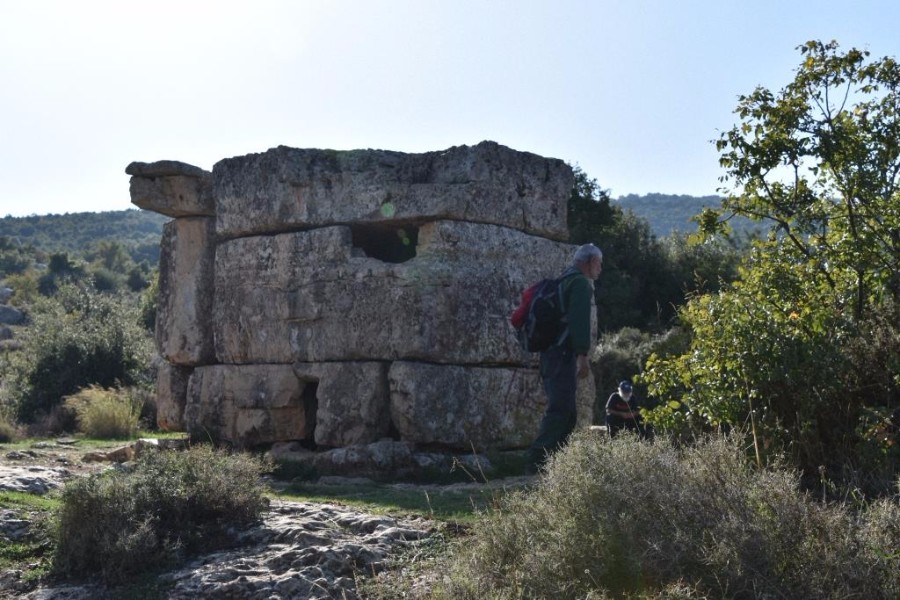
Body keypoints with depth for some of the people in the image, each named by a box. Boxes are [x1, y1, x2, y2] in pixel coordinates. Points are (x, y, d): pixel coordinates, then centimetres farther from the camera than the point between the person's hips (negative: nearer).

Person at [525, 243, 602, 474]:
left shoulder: (564, 281, 26)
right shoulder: (581, 282, -5)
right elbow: (580, 320, -18)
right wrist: (582, 354, -22)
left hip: (550, 354, 10)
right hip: (564, 354, -10)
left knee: (566, 413, 11)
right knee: (561, 411, -15)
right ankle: (537, 462, -21)